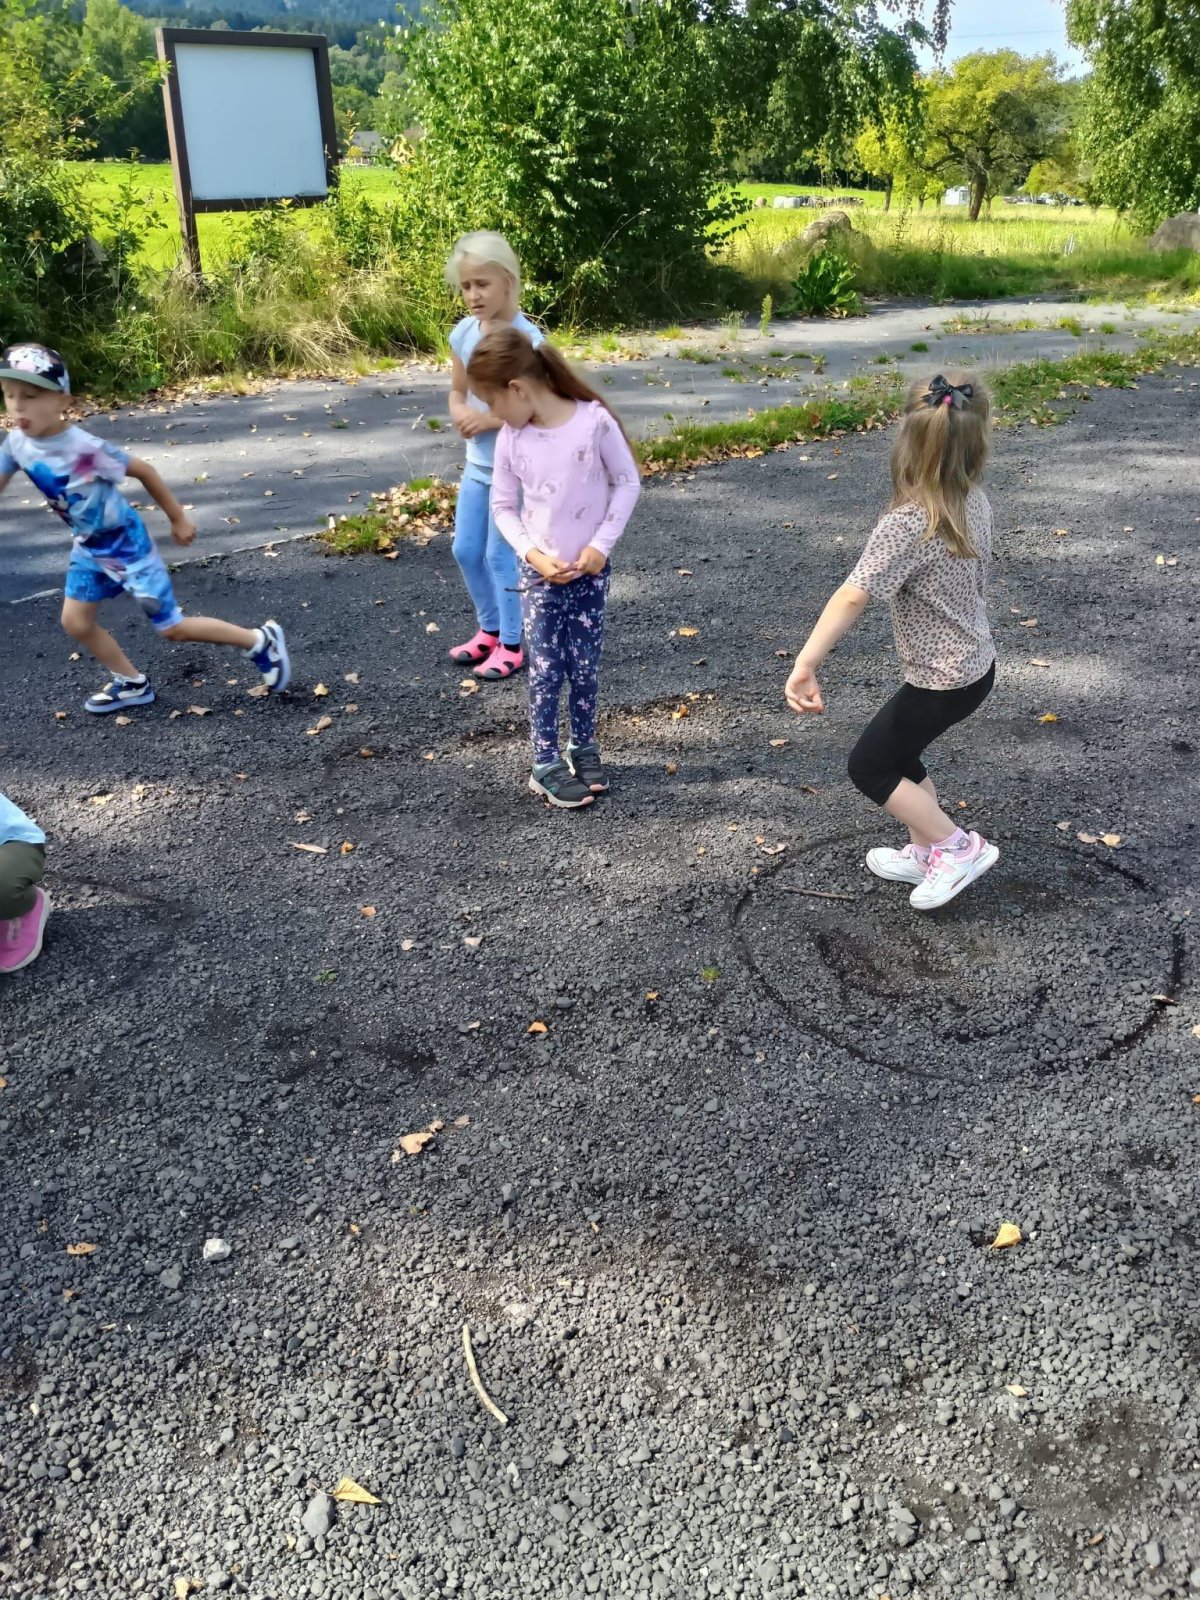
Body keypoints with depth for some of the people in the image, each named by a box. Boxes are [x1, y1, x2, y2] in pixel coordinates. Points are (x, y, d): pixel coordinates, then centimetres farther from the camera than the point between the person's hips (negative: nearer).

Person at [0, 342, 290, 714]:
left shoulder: (84, 448, -30)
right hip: (88, 547, 7)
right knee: (75, 621, 8)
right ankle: (132, 684, 27)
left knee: (171, 627, -1)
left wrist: (178, 518, -8)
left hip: (125, 543, -7)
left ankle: (261, 641, 15)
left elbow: (143, 471, -18)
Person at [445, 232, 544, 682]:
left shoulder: (526, 338, -19)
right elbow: (457, 393, 11)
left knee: (501, 555, 0)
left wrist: (490, 419, -23)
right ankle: (489, 630, 32)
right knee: (466, 551, 13)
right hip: (477, 463, 7)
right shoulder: (464, 332, 0)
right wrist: (461, 415, -12)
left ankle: (511, 646, 16)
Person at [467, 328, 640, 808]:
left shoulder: (594, 421, -15)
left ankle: (584, 748, 27)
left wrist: (601, 544, -13)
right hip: (540, 572, 1)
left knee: (584, 666, 8)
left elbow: (628, 483, -7)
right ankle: (546, 764, 13)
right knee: (546, 669, 3)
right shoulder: (511, 439, -6)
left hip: (590, 569, -1)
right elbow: (502, 506, 3)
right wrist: (533, 554, -12)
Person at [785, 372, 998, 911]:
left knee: (868, 767, 10)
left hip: (942, 681, -8)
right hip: (977, 664, 8)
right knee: (898, 753, 25)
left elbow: (853, 597, -39)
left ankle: (958, 848, 16)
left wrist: (804, 666, -42)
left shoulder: (906, 525, -29)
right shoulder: (975, 502, -6)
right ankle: (924, 855, 37)